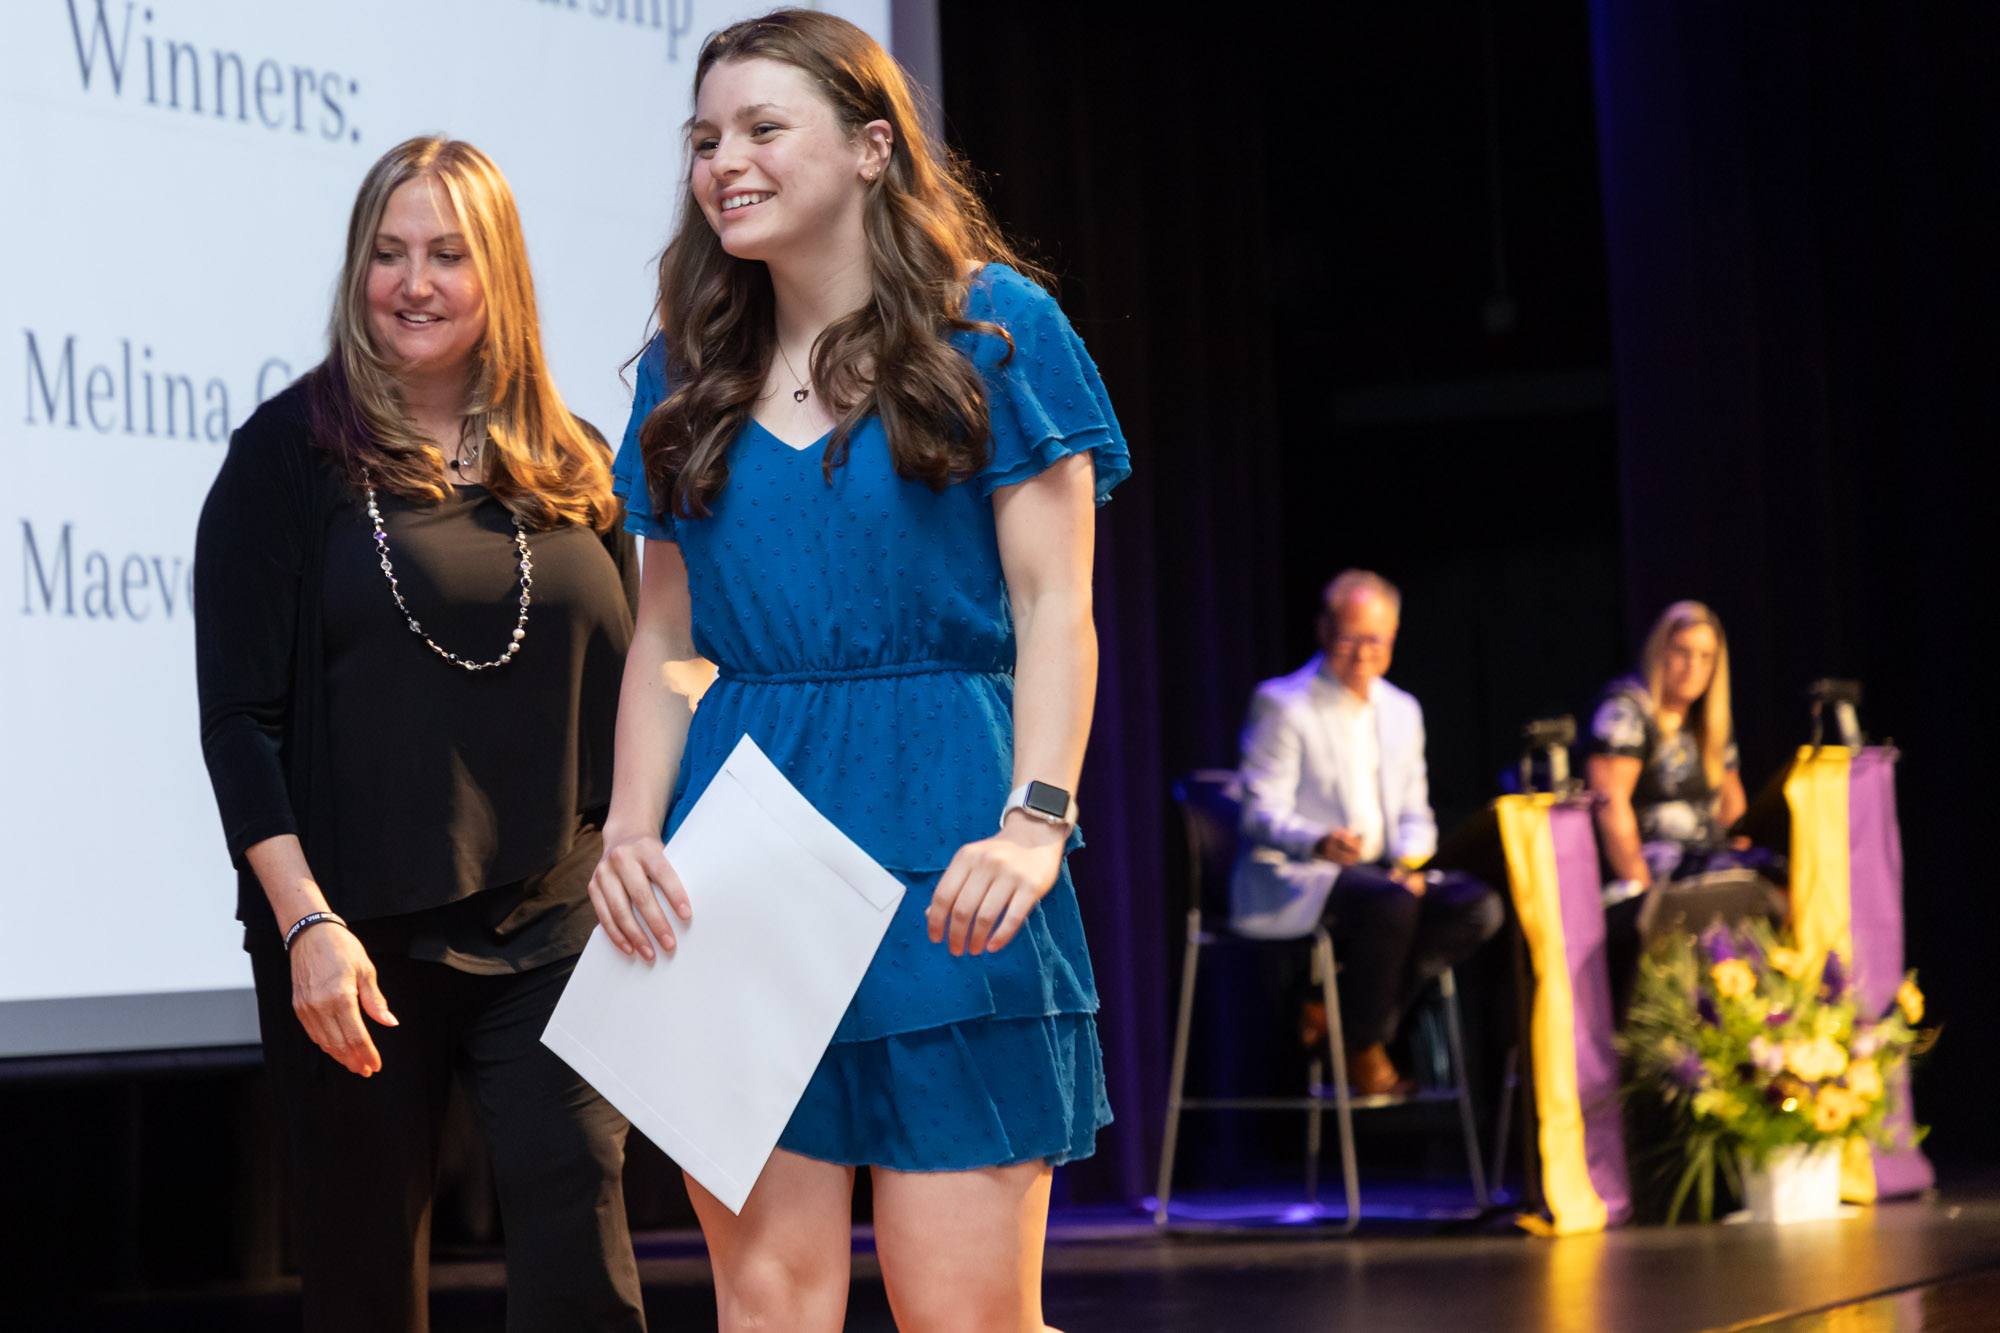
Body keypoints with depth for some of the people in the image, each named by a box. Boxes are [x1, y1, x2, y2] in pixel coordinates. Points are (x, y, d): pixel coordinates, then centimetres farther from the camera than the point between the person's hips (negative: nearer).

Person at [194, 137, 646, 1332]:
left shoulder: (576, 468, 9)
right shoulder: (292, 452, 0)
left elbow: (625, 695, 15)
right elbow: (239, 718, -4)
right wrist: (306, 922, -14)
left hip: (550, 925, 2)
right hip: (361, 935, -2)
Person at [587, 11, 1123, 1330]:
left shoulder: (991, 328, 3)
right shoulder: (691, 372, 15)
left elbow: (1054, 605, -3)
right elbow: (666, 635, 15)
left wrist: (1036, 821, -16)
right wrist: (632, 827, -1)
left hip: (936, 839, -4)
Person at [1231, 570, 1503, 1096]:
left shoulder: (1402, 711, 17)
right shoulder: (1282, 704, -4)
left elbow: (1415, 815, 17)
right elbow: (1262, 812, -12)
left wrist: (1409, 862, -7)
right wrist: (1321, 842, -33)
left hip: (1382, 872, 7)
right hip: (1291, 877, -7)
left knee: (1479, 906, -19)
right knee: (1390, 902, -37)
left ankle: (1339, 1012, -14)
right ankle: (1362, 1051, -17)